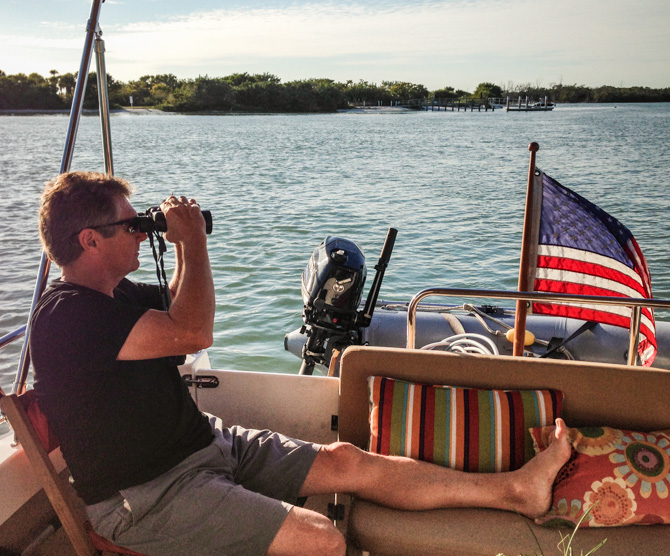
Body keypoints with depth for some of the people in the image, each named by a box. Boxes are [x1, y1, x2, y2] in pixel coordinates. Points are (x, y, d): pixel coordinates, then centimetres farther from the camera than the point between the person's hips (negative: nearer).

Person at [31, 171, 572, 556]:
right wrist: (193, 240, -15)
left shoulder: (116, 292, 9)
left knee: (342, 460, -3)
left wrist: (184, 246, 10)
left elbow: (175, 309, 28)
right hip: (147, 498, -8)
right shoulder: (66, 314, -22)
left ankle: (514, 489, 1)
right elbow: (193, 333, -29)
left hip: (206, 445, 8)